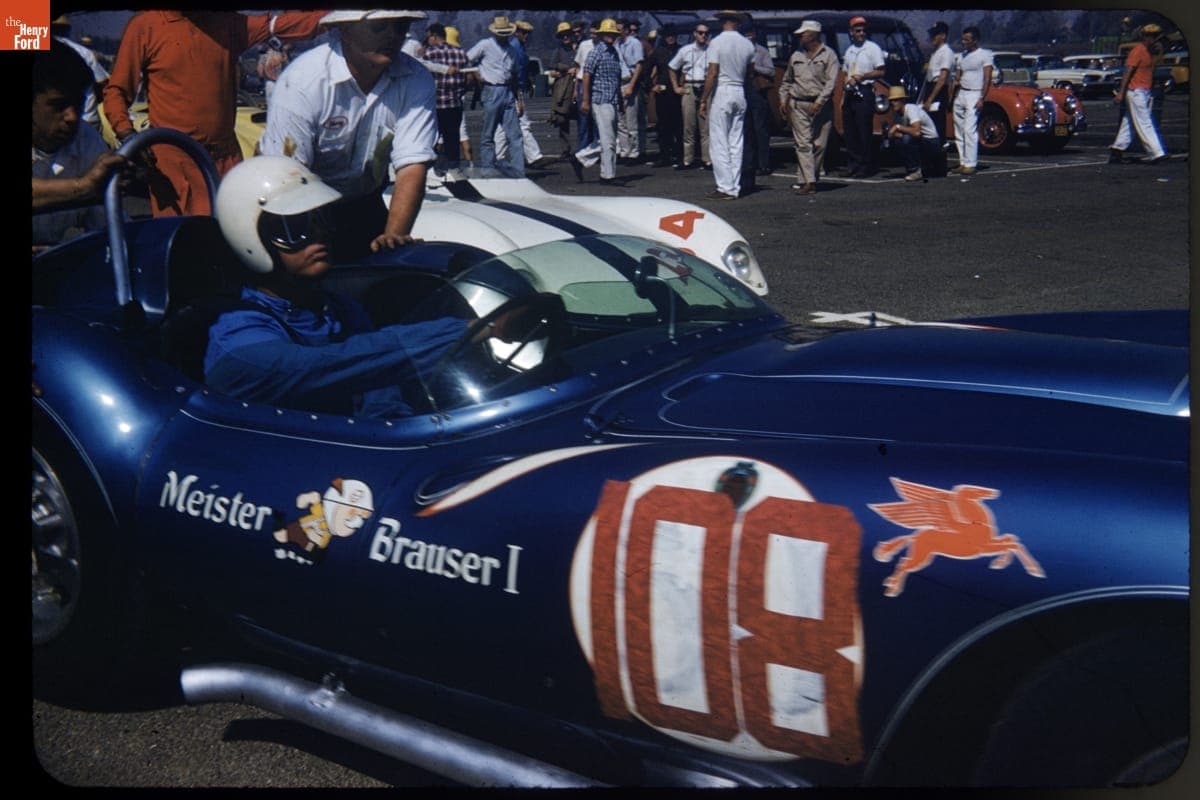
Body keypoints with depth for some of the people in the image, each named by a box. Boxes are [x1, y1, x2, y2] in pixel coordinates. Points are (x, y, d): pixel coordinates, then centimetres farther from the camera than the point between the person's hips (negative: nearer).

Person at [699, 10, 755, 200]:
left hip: (721, 93, -6)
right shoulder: (747, 45, 6)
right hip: (740, 94, 6)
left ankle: (725, 188, -5)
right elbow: (749, 74, 9)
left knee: (719, 143, -2)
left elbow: (712, 74, -14)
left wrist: (703, 100, -11)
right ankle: (735, 187, 11)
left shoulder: (717, 42, -11)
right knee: (736, 143, 9)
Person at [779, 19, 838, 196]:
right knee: (803, 143, -8)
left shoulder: (828, 55, 0)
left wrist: (819, 102, -16)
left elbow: (831, 82, -8)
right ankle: (809, 182, -12)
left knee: (819, 144, -2)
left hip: (821, 106, -3)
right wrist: (783, 100, 12)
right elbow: (786, 80, 24)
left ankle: (804, 179, 7)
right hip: (798, 105, 3)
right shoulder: (796, 55, 14)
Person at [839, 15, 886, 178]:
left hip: (865, 93, -6)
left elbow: (881, 72, -6)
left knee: (865, 132, -8)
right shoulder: (849, 51, 18)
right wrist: (843, 96, 15)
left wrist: (861, 76, -15)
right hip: (850, 94, 6)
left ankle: (866, 166, -5)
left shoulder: (873, 48, -1)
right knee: (850, 131, 6)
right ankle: (853, 165, 12)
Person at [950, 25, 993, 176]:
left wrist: (982, 99, -15)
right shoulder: (960, 56, 16)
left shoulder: (984, 55, -2)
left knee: (970, 130, -14)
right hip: (960, 94, 7)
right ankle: (963, 162, 8)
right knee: (959, 131, 4)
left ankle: (971, 164, -16)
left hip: (974, 95, -7)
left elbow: (987, 79, -7)